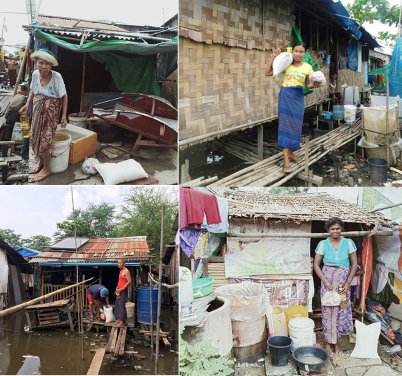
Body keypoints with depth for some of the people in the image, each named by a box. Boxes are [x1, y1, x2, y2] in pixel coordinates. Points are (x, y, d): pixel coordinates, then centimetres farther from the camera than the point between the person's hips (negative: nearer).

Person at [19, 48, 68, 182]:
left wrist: (64, 116, -15)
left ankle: (46, 169, 13)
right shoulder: (35, 74, -6)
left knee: (46, 138, -4)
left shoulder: (56, 77, -20)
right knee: (35, 135, 13)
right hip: (37, 109, 5)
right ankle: (41, 160, 38)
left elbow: (64, 97, -13)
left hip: (51, 110, -5)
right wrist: (27, 105, 1)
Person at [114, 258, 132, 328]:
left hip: (123, 291, -10)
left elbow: (129, 281, -19)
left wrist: (121, 289, -20)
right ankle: (125, 321, 19)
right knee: (118, 305, 12)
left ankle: (121, 322, -6)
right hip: (119, 291, 10)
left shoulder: (126, 271, -13)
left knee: (121, 305, -9)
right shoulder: (121, 271, 17)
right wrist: (117, 288, 12)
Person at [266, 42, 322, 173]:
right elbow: (268, 73, -3)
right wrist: (273, 58, -10)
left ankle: (290, 152, 28)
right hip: (285, 96, -3)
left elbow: (308, 85, 12)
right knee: (285, 125, -8)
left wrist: (315, 85, -9)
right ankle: (286, 161, -11)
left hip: (298, 98, 3)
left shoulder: (307, 67, 2)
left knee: (295, 126, 8)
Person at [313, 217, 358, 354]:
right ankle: (327, 341, 16)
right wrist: (325, 281, -11)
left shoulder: (348, 243, -1)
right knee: (328, 310, 1)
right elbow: (316, 265, -1)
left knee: (342, 309, 5)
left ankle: (336, 341, 20)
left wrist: (348, 283, -7)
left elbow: (354, 264, 2)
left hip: (343, 280, 1)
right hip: (327, 278, -1)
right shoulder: (323, 244, -2)